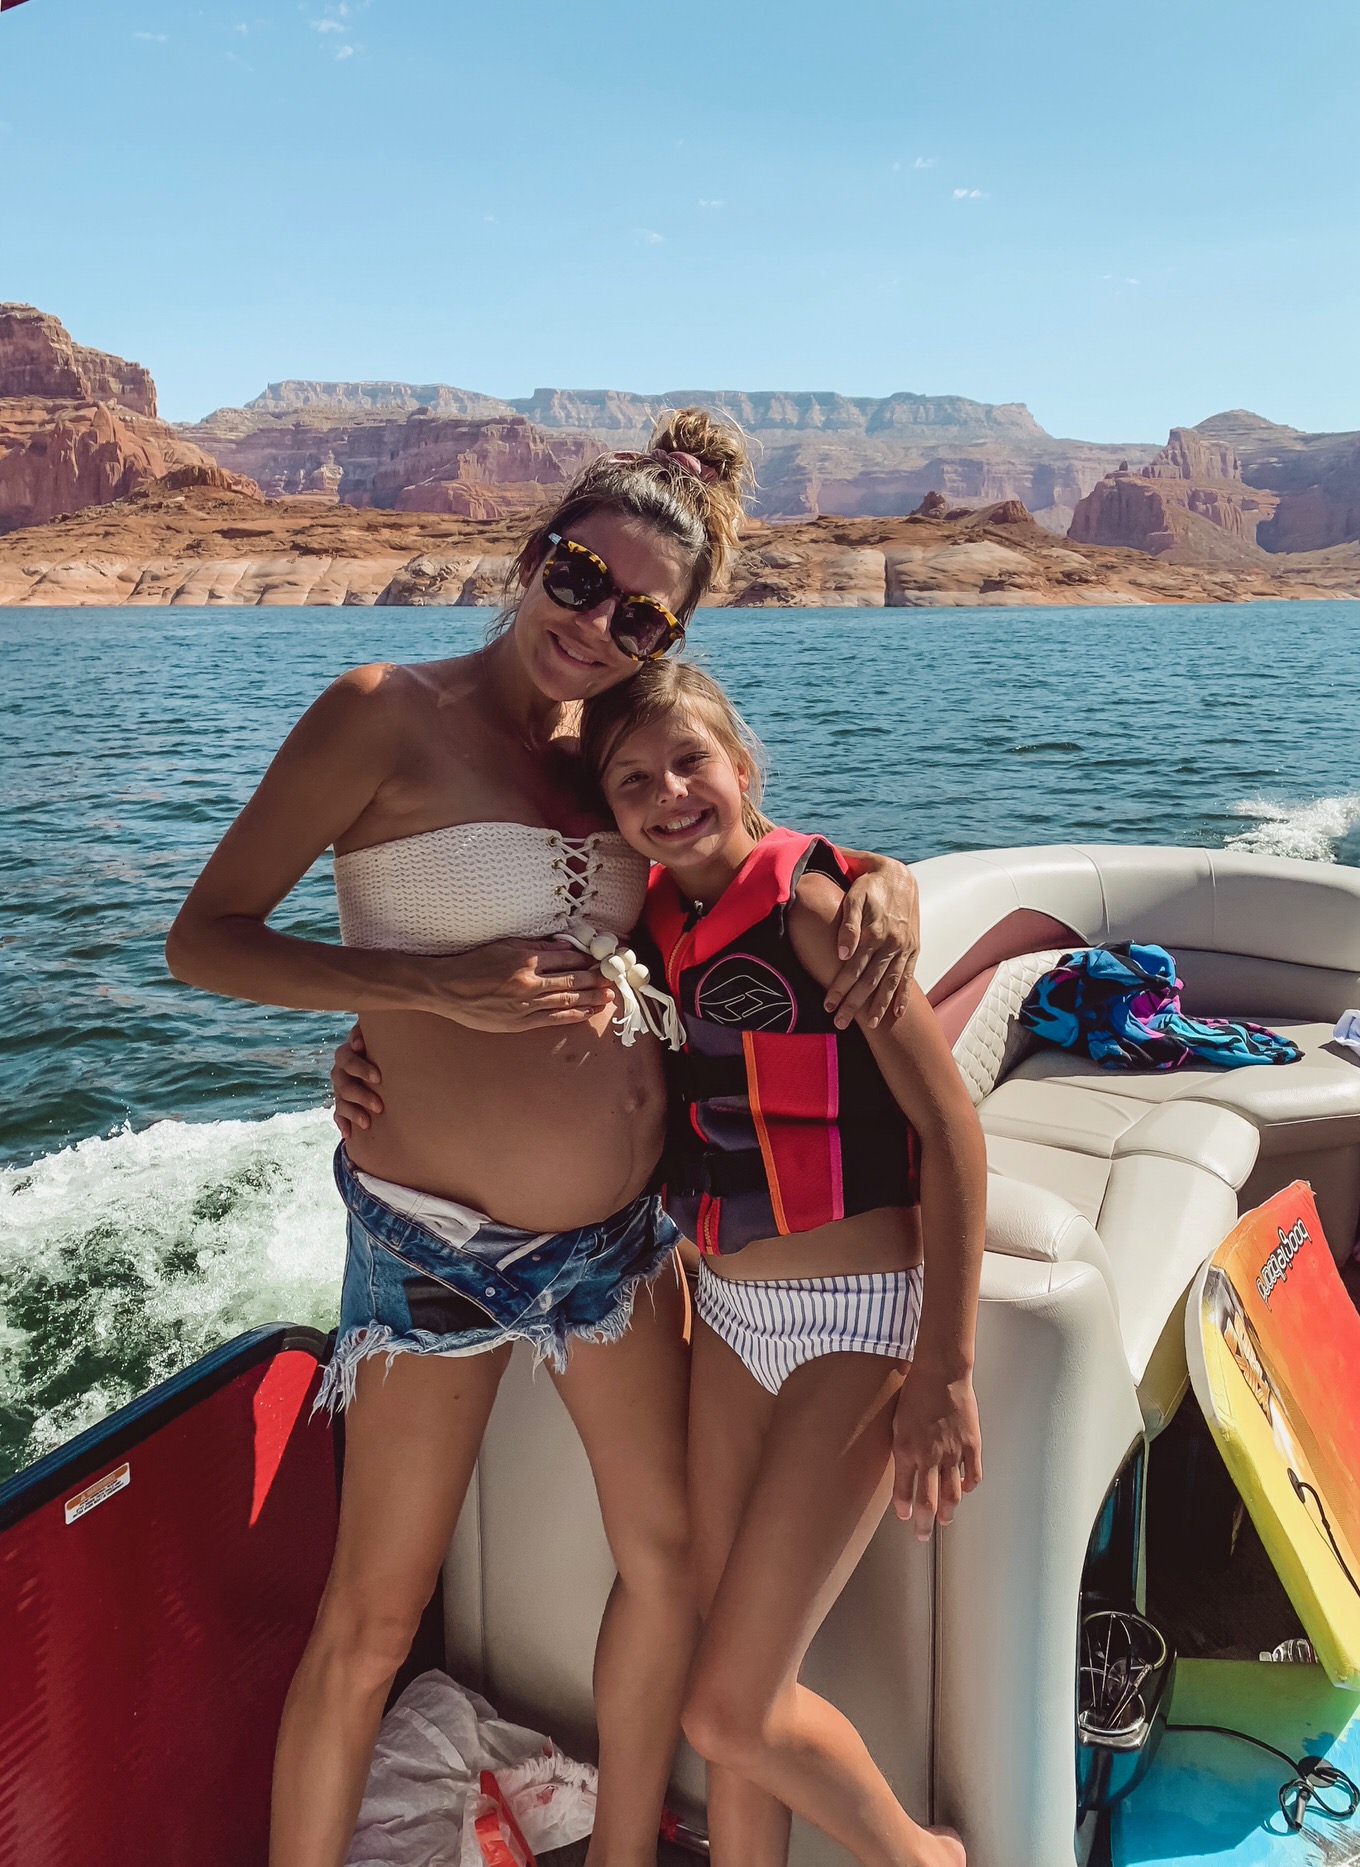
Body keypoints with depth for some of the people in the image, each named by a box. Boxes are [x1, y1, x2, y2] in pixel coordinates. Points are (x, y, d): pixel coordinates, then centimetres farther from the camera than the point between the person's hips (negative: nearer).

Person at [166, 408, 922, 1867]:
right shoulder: (388, 716, -11)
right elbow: (204, 941, -11)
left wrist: (878, 877, -5)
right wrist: (437, 985, -24)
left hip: (620, 1231, 6)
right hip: (440, 1240, -6)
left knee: (670, 1555, 17)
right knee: (374, 1620, 7)